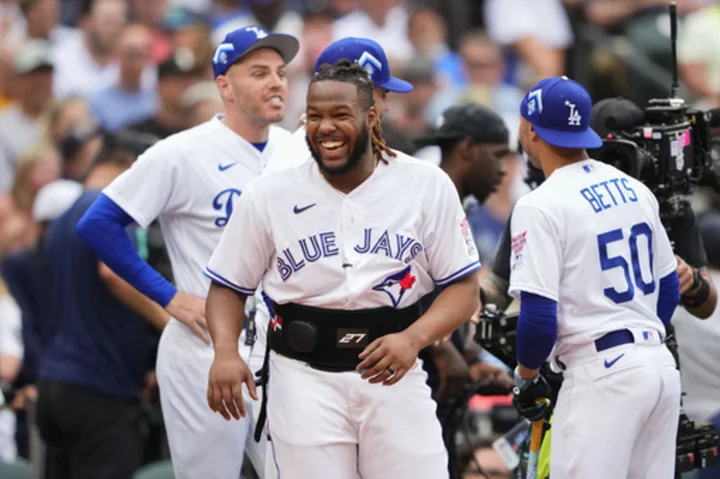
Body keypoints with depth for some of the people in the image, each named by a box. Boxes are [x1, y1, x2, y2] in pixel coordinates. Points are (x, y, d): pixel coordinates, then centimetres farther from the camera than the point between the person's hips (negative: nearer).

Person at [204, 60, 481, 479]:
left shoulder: (427, 186, -1)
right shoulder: (270, 194, 2)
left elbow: (464, 288, 1)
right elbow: (230, 286, 9)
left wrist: (413, 339, -19)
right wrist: (226, 350, -12)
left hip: (395, 378, 0)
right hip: (304, 378, 0)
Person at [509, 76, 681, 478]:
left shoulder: (542, 206, -10)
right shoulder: (635, 190, 13)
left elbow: (539, 314, -15)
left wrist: (526, 377, 0)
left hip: (603, 374, -8)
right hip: (663, 366, 8)